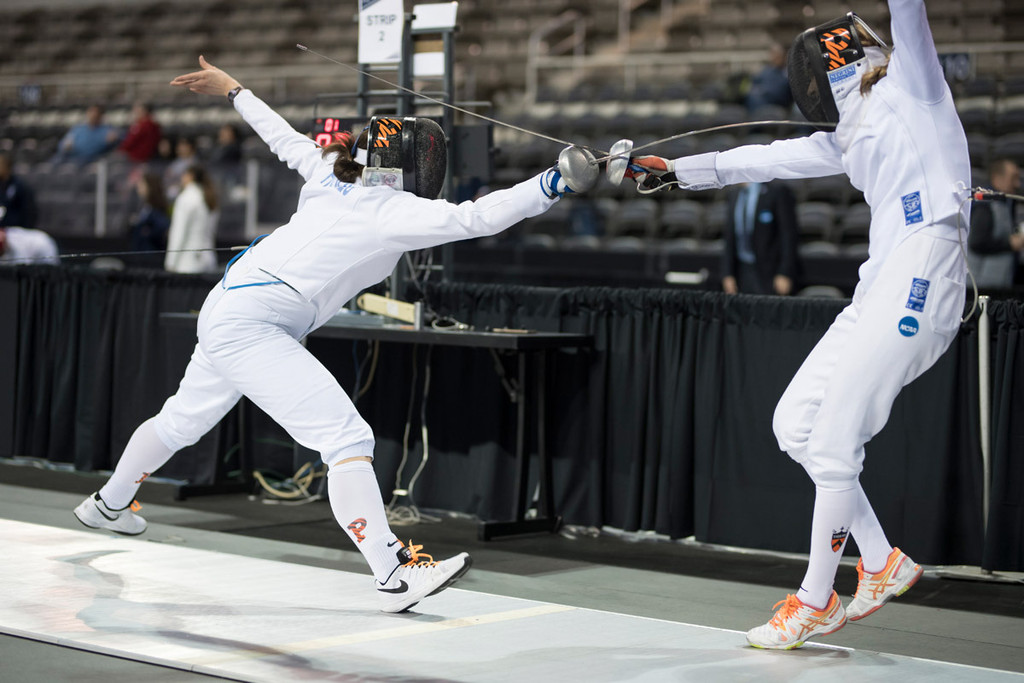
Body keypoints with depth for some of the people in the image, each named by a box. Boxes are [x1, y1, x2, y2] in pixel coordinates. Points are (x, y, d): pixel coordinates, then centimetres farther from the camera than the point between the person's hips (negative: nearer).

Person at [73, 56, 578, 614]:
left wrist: (234, 91, 38)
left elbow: (285, 139, 22)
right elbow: (476, 218, -28)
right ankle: (396, 577, -26)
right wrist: (560, 179, -32)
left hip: (227, 314, 10)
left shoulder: (336, 175, 7)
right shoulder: (393, 211, -15)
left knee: (184, 420, 31)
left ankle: (107, 505, 54)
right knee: (346, 439, -17)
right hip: (247, 325, -10)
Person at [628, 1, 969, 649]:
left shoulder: (911, 83, 2)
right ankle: (882, 563, 17)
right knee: (794, 425, 8)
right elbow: (767, 159, 28)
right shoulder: (851, 134, 23)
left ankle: (815, 601, 8)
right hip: (880, 290, 9)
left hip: (918, 282, -9)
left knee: (832, 444, -5)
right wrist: (677, 170, 26)